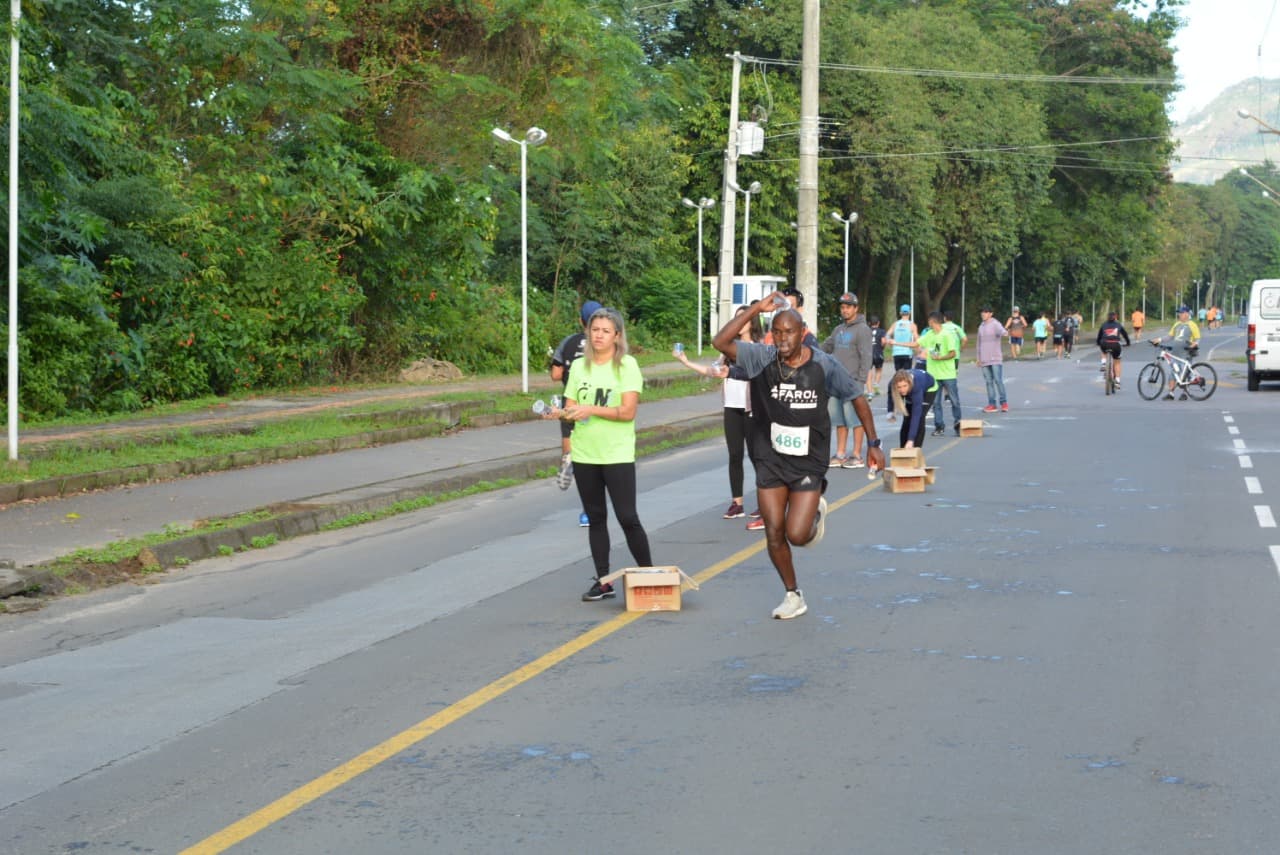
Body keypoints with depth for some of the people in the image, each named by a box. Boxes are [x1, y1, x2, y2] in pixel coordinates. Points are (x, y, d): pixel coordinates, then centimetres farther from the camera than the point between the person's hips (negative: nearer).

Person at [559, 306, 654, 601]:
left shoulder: (627, 365, -7)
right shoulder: (579, 366, 7)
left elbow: (628, 412, -14)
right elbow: (570, 408, 9)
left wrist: (592, 409, -20)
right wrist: (562, 412, -13)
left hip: (617, 455, -5)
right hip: (584, 455, 5)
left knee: (627, 518, -4)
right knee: (595, 518, 9)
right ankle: (602, 581, 16)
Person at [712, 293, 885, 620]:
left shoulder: (824, 365, -10)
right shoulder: (763, 358, -10)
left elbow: (858, 399, 4)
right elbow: (721, 342, -23)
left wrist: (873, 444, 4)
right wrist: (755, 310, -24)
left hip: (809, 463, -2)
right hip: (770, 461, 2)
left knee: (797, 535, -11)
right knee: (774, 535, 4)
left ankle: (817, 512, 25)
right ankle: (793, 596, 25)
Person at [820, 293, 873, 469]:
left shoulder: (862, 329, -6)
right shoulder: (838, 330, 17)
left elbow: (866, 357, -11)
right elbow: (826, 347, 26)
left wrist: (861, 380, -16)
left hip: (853, 381, -7)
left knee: (855, 418, -5)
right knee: (839, 419, 9)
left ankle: (856, 456, -1)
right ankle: (840, 455, 14)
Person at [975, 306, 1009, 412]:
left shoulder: (995, 324, -4)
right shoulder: (981, 327, 15)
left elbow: (1001, 331, -27)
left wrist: (1007, 333, -50)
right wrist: (978, 358, 18)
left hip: (996, 359, -6)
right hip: (984, 360, 6)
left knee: (998, 380, -9)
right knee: (989, 382, 5)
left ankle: (1003, 402, -1)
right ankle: (992, 404, 7)